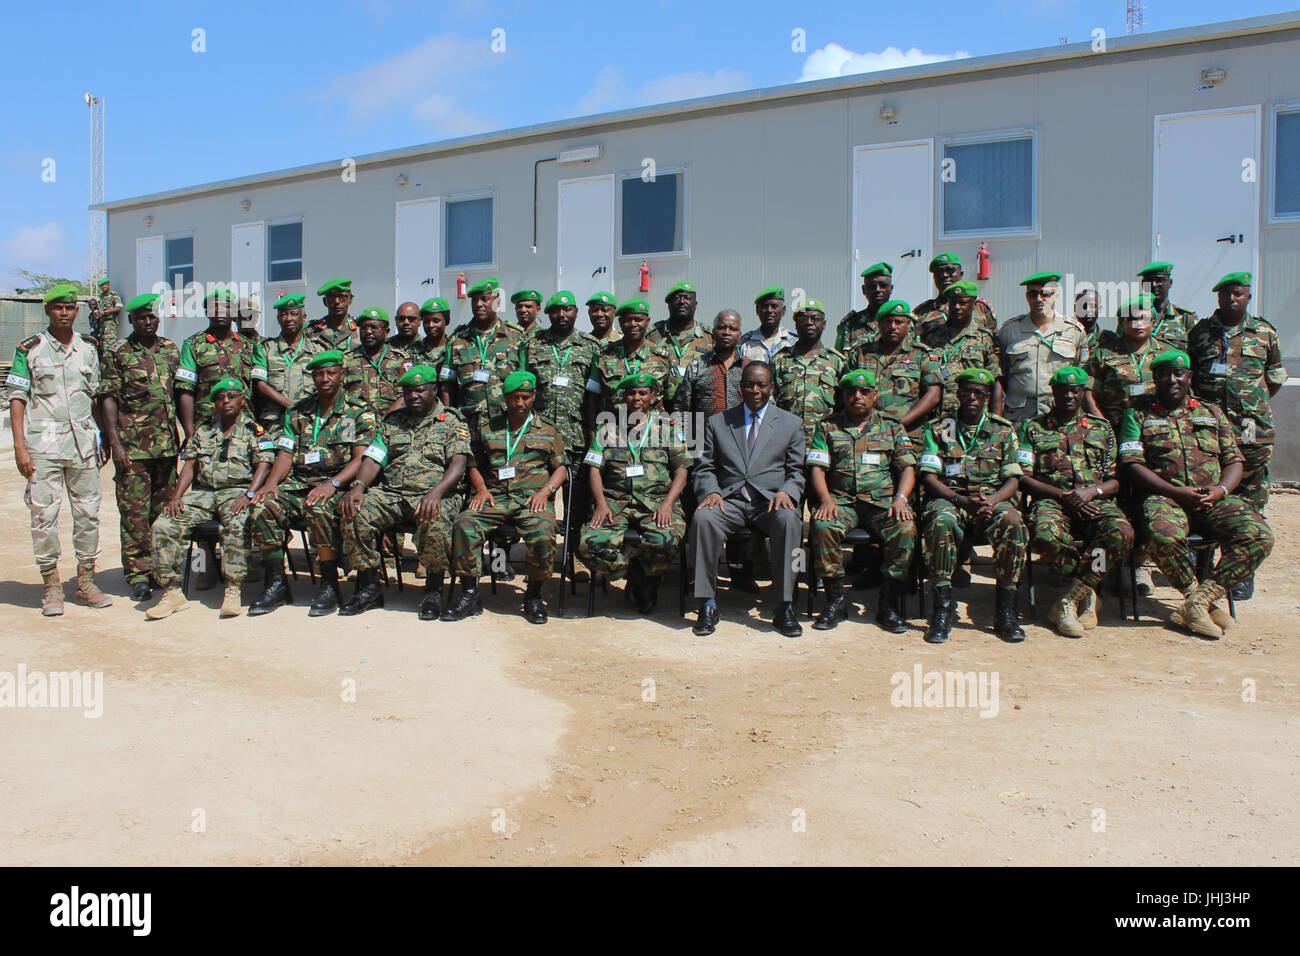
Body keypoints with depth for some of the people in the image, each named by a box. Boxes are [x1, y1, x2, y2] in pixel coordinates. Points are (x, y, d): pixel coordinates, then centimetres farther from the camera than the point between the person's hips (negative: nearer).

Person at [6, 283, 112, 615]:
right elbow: (17, 399, -1)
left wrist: (104, 437, 12)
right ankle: (52, 587, 8)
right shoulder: (29, 349, 1)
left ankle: (86, 582, 17)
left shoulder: (88, 347, 11)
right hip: (43, 443, -3)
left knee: (88, 513, 6)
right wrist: (20, 447, -9)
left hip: (83, 442, 3)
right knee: (44, 515, -1)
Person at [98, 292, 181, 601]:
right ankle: (138, 575, 2)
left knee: (165, 508, 8)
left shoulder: (171, 350, 13)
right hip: (132, 446, -4)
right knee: (135, 511, -3)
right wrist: (115, 443, -10)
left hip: (167, 444, 4)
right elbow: (108, 399, -2)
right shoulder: (116, 352, 2)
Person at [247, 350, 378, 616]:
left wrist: (332, 484, -21)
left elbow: (361, 459, -5)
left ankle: (329, 585, -20)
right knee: (264, 508, -25)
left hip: (338, 486, -4)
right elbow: (286, 454, 13)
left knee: (319, 510, -37)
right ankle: (276, 584, -13)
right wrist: (272, 481, -8)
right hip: (298, 484, 4)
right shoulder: (297, 413, 19)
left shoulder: (359, 412, 6)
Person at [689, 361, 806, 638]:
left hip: (771, 501, 0)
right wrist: (711, 492, -10)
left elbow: (797, 471, 10)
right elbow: (704, 468, 12)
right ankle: (708, 605, -24)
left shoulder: (791, 424, 15)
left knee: (788, 519, -36)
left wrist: (786, 492, -12)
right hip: (730, 500, 1)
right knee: (702, 517, -33)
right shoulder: (717, 422, 17)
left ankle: (784, 607, -28)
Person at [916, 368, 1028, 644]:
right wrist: (963, 501, -17)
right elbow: (928, 477, -1)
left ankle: (1006, 608, -23)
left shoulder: (1003, 431, 13)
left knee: (1012, 522, -33)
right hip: (949, 498, -1)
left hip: (993, 499, 1)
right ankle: (943, 605, -30)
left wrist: (991, 501, -16)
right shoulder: (938, 429, 9)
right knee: (941, 521, -37)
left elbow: (1013, 479, 6)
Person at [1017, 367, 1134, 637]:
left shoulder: (1102, 428, 21)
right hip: (1052, 500, -1)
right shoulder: (1033, 428, 16)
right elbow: (1024, 478, 5)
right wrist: (1063, 495, -8)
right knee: (1046, 535, -38)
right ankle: (1086, 594, -12)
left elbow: (1116, 480, 14)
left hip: (1097, 501, 2)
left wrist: (1092, 491, -8)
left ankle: (1069, 601, -23)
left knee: (1122, 533, -33)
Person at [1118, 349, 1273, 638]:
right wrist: (1176, 491, -12)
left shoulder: (1213, 413, 23)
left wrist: (1221, 490, -5)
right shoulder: (1139, 415, 12)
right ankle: (1203, 599, -15)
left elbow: (1234, 462, 18)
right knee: (1163, 536, -38)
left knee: (1259, 536, -25)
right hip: (1165, 497, -3)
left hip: (1214, 499, 3)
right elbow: (1132, 465, 0)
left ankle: (1199, 601, -23)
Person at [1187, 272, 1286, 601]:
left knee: (1250, 495, 1)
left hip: (1252, 429, 0)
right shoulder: (1200, 332, 8)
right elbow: (1186, 375, 14)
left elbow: (1275, 375, 19)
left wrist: (1257, 404, 12)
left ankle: (1244, 573, 7)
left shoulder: (1265, 332, 9)